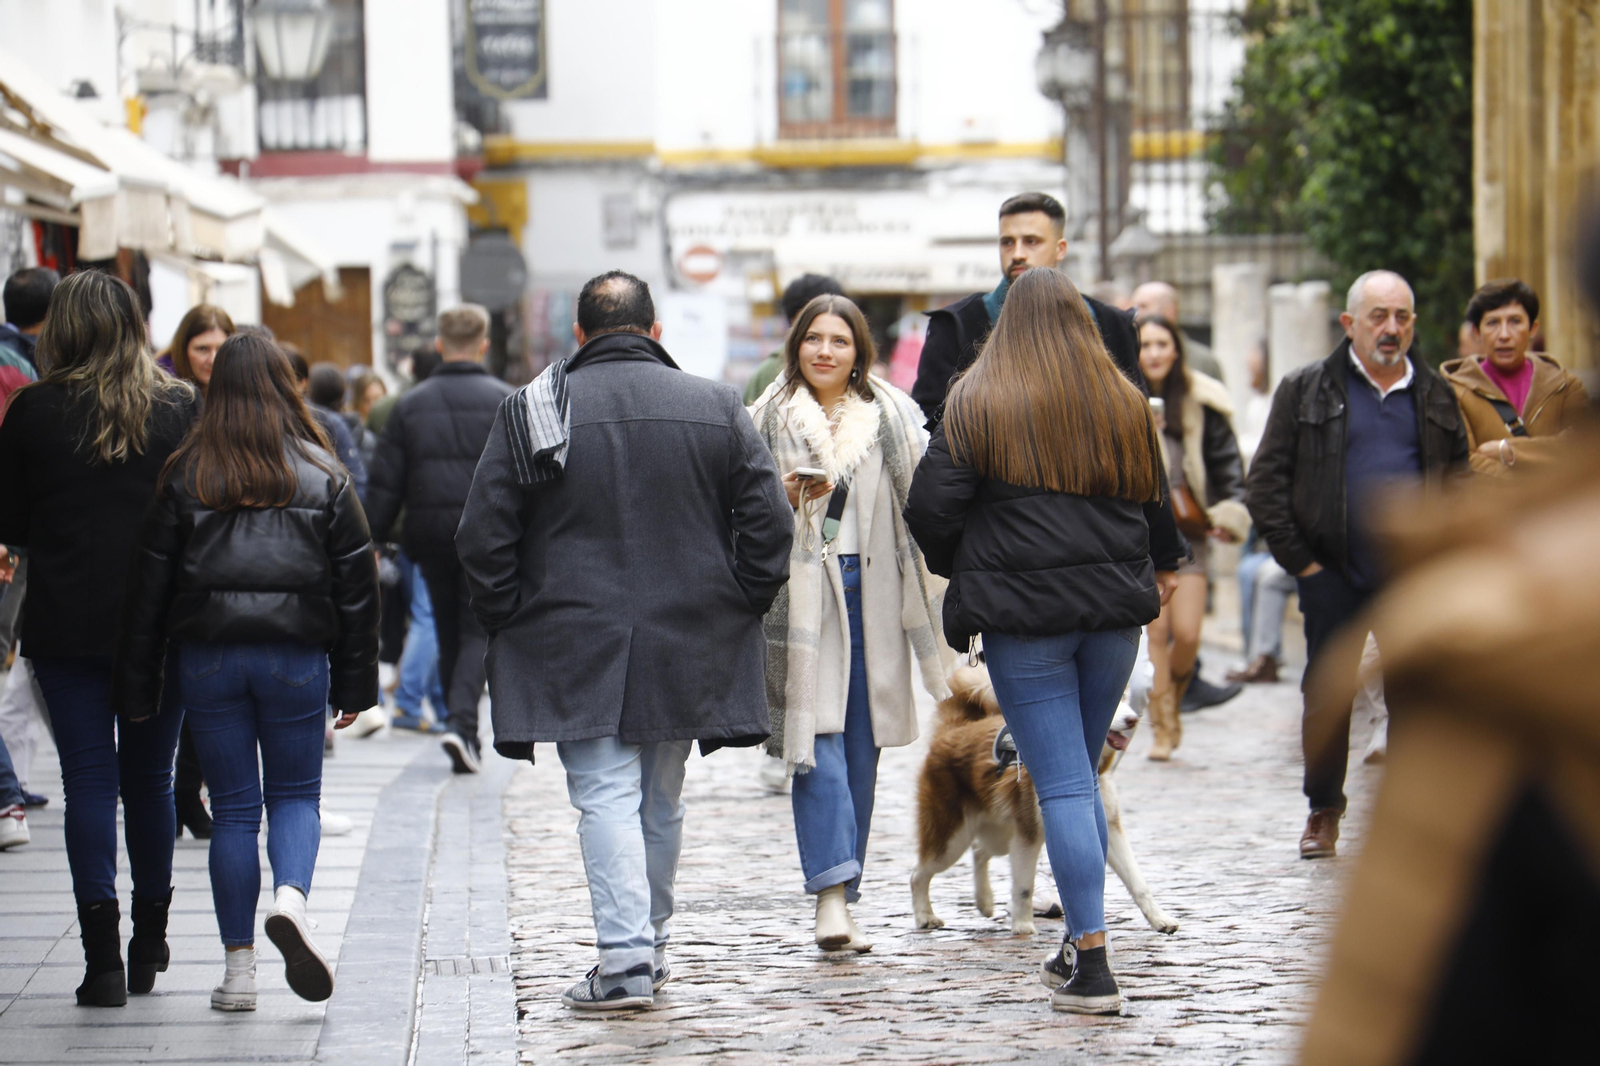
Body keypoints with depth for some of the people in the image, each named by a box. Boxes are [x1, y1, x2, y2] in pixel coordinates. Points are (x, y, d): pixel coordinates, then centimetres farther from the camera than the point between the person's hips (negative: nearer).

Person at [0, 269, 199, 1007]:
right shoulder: (181, 410, -4)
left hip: (65, 625, -1)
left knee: (88, 780, 1)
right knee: (150, 777, 14)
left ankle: (103, 958, -8)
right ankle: (148, 947, 24)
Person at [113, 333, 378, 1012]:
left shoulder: (186, 476, 0)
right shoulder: (323, 476, 1)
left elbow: (149, 586, 1)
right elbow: (357, 582, 2)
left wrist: (137, 689, 7)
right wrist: (356, 683, 9)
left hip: (207, 658, 0)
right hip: (297, 656, 0)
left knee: (233, 807, 7)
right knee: (295, 794, 13)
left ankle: (239, 969, 6)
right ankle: (290, 897, -18)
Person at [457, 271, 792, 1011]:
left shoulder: (531, 412, -3)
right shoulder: (716, 408, 3)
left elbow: (483, 534, -4)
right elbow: (769, 523, 0)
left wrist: (506, 618, 5)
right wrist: (738, 606, 9)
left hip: (576, 646, -3)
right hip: (687, 644, 3)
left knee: (605, 796, -4)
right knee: (661, 800, 16)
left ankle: (624, 960, -16)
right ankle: (649, 943, 28)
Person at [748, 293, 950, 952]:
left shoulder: (891, 416, 9)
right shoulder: (771, 417, 7)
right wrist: (785, 497, -13)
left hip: (871, 590, 2)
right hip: (802, 592, -2)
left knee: (862, 745, 5)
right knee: (818, 738, -14)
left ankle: (841, 894, 13)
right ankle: (831, 893, -22)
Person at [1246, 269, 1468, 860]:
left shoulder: (1436, 395, 10)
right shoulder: (1306, 391, 2)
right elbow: (1265, 483, 1)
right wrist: (1299, 560, -4)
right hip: (1334, 574, -1)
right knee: (1327, 693, 4)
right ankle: (1323, 811, 18)